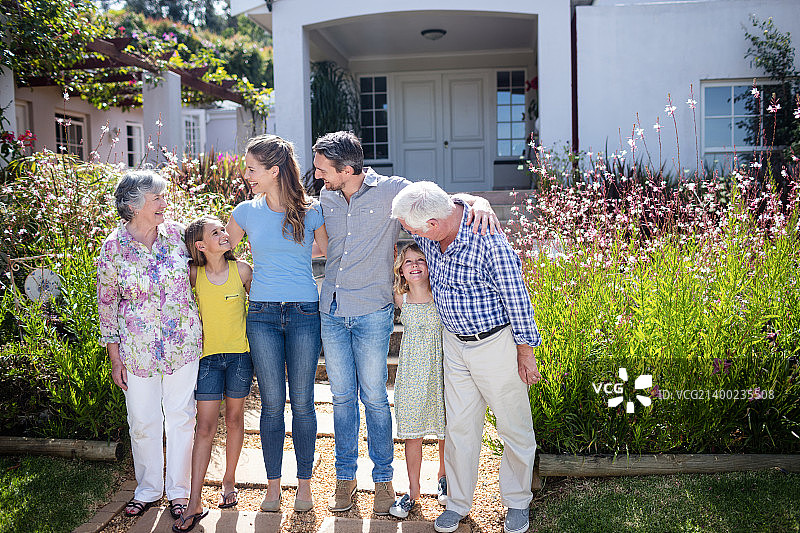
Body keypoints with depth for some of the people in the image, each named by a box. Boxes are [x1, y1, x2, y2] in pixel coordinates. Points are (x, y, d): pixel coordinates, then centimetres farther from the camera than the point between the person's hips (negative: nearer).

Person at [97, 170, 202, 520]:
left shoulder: (177, 233, -2)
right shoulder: (113, 247, -7)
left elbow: (195, 275, 13)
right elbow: (107, 302, -1)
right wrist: (114, 357, -1)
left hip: (182, 343, 1)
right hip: (138, 347, -1)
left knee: (181, 416, 8)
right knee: (143, 422, 9)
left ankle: (178, 490, 25)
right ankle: (148, 489, 32)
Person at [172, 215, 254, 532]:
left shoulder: (241, 269, -4)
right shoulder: (194, 274, -4)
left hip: (239, 354, 0)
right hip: (208, 355, 0)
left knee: (234, 419, 11)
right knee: (205, 426, -2)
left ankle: (229, 482, 30)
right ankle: (194, 504, 3)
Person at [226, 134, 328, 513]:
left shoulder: (311, 211, -1)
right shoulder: (246, 212, 3)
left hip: (304, 313, -1)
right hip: (263, 314, 1)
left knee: (302, 402, 5)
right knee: (272, 403, 6)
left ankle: (304, 483, 20)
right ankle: (273, 485, 20)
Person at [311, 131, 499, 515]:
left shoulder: (392, 190, -9)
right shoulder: (326, 198, 6)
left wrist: (479, 203, -24)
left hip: (372, 313, -4)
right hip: (332, 312, 4)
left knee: (374, 398, 4)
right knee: (342, 396, 11)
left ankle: (383, 479, 21)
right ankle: (345, 477, 26)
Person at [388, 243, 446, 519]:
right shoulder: (400, 300, 0)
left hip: (440, 370, -1)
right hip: (411, 373, 1)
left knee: (445, 429, 12)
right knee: (412, 434, 6)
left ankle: (443, 475, 37)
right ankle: (413, 490, 20)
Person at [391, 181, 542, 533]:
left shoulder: (489, 240, -27)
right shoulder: (426, 234, -8)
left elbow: (516, 297, -17)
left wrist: (525, 351, -10)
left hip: (496, 342, -5)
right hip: (454, 342, 5)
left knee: (514, 428, 9)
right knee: (459, 426, 12)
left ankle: (517, 503, 29)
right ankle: (458, 503, 28)